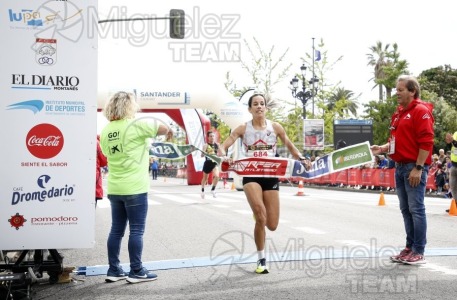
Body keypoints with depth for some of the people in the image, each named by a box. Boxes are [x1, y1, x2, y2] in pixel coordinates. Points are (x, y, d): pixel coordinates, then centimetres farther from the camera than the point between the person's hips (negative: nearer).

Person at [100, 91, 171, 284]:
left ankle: (113, 270, 16)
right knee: (136, 230, 1)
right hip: (134, 188, -6)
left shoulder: (105, 132, 8)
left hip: (114, 188, 6)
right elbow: (163, 129, -2)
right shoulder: (135, 125, -11)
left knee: (116, 230, 11)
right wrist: (169, 132, 22)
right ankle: (136, 271, 6)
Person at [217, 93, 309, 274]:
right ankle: (261, 259, -8)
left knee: (272, 225, -1)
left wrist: (301, 159, -5)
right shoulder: (242, 129, 0)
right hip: (250, 176, -2)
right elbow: (222, 147, -5)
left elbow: (290, 147, 14)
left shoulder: (275, 127, 4)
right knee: (261, 217, -27)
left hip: (271, 177, 2)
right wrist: (223, 156, -28)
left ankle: (260, 217, 39)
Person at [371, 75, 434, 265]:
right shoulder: (399, 113, 17)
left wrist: (418, 168, -20)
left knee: (416, 209, -6)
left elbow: (426, 142, -16)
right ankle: (410, 248, 19)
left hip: (414, 168, -9)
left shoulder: (421, 111, -10)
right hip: (400, 167, 9)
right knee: (406, 210, 11)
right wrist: (382, 148, 6)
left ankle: (419, 252, -2)